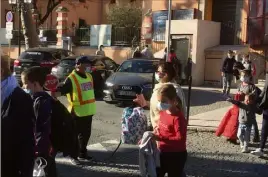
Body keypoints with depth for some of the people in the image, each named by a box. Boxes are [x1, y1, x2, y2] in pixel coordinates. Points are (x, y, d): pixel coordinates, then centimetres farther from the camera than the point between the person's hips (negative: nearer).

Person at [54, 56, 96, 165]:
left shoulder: (89, 76, 11)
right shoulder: (71, 79, -13)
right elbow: (62, 90, -25)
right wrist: (55, 94, -40)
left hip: (88, 111, 7)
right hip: (77, 112, -7)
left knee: (86, 134, 17)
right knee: (75, 134, 2)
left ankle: (82, 153, 31)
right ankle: (73, 156, 12)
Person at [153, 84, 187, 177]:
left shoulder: (178, 117, -23)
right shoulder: (163, 112, 2)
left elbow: (180, 139, -28)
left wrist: (160, 138, -34)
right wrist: (157, 130, -1)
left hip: (176, 156, -8)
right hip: (163, 152, 8)